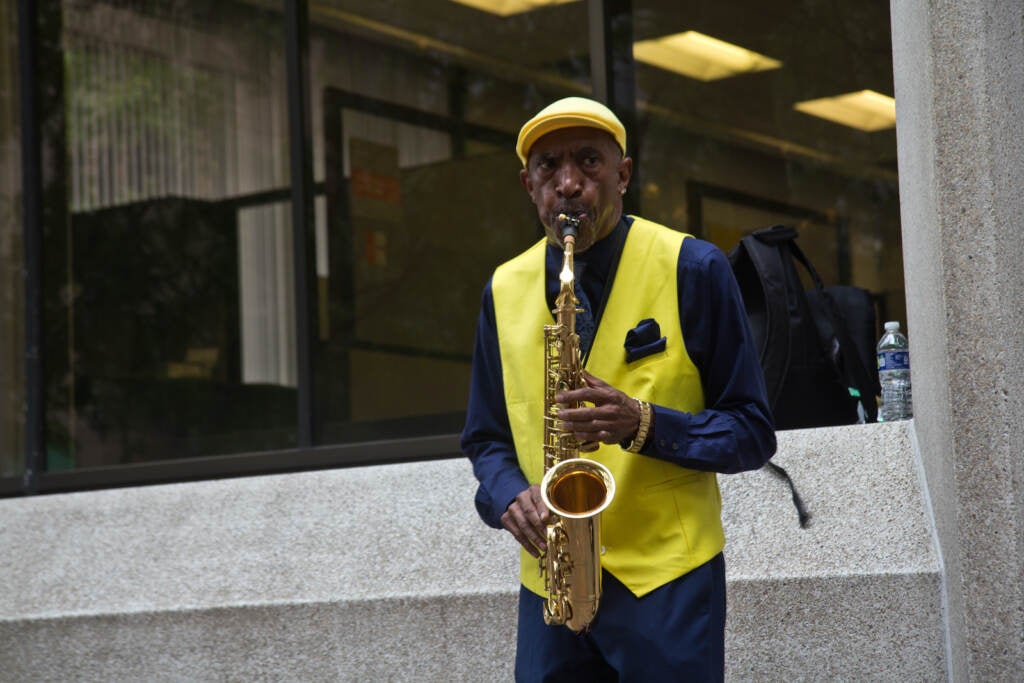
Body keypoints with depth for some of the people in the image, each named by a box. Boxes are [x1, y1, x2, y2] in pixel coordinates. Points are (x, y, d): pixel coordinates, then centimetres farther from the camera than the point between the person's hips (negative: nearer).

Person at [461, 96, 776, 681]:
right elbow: (487, 438, 18)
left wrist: (643, 424, -18)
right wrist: (510, 497, -5)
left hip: (670, 578, -3)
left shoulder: (693, 270, -2)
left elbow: (752, 432, -1)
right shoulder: (505, 290, 10)